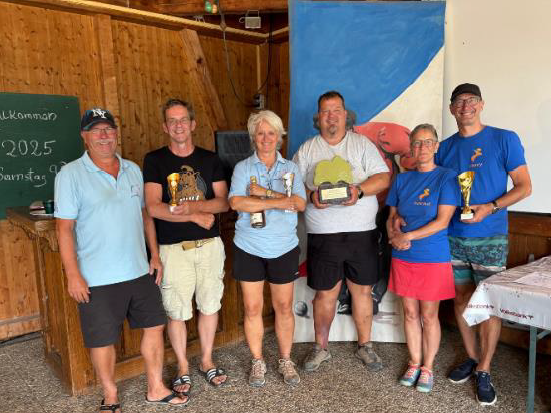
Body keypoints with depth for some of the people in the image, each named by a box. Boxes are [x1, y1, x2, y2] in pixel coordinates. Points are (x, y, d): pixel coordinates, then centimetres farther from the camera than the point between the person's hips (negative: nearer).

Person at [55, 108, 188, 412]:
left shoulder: (132, 170, 7)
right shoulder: (70, 174, -7)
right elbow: (65, 228, -9)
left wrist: (155, 255, 8)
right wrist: (73, 275, -13)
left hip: (140, 271, 5)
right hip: (98, 279, -5)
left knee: (154, 327, 13)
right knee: (103, 340, 9)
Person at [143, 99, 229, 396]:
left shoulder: (210, 159, 7)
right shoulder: (154, 160, -2)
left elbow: (223, 202, 0)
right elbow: (153, 207, -12)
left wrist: (193, 206, -17)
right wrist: (196, 216, -14)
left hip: (210, 244, 3)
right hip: (174, 248, -2)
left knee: (209, 305, 12)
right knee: (176, 312, 6)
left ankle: (207, 361, 32)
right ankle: (183, 368, 28)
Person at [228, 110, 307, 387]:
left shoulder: (290, 168, 6)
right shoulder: (243, 167, 0)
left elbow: (300, 203, -8)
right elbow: (236, 202, -17)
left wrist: (265, 193, -17)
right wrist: (279, 202, -19)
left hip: (284, 248, 1)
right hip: (249, 248, -1)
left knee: (284, 307, 10)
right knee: (252, 308, 7)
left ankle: (285, 360, 29)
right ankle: (257, 362, 27)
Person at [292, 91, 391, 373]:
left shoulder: (362, 144, 7)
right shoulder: (307, 149, 9)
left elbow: (383, 177, -1)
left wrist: (359, 190, -18)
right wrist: (310, 196, -15)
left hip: (361, 232, 1)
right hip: (323, 234, 0)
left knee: (362, 290, 10)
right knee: (325, 294, 8)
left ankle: (365, 346, 28)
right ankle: (320, 347, 25)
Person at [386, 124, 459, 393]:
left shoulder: (446, 177, -6)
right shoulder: (402, 180, 7)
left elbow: (442, 221, -13)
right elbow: (391, 217, 10)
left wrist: (409, 236, -18)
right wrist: (394, 236, -11)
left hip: (433, 258, -3)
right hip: (403, 258, 4)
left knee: (429, 315, 7)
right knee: (410, 312, 12)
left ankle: (427, 368, 26)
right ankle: (414, 363, 30)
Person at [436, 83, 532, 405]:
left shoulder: (504, 139, -2)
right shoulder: (445, 148, 8)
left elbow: (524, 187, -3)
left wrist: (490, 208, -19)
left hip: (489, 238, -3)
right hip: (454, 237, 4)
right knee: (462, 300, 11)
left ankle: (484, 372, 17)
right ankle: (472, 358, 30)